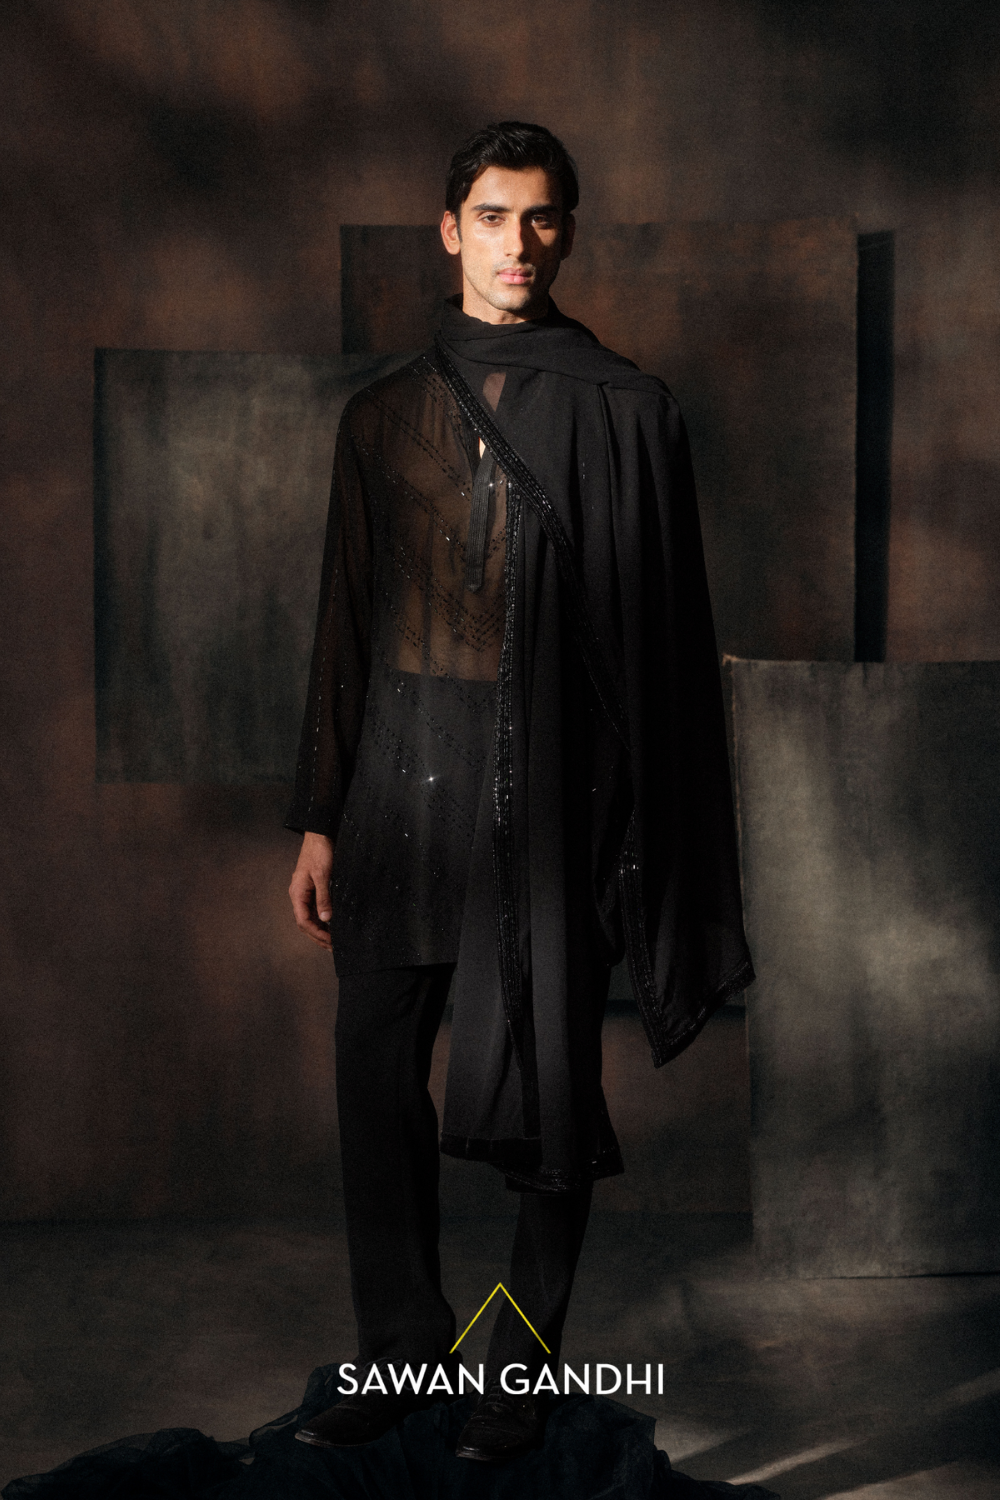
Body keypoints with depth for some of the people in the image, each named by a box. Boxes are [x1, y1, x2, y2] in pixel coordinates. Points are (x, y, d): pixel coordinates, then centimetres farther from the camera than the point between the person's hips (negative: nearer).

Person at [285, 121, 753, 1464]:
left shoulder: (624, 410, 0)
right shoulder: (384, 417, 11)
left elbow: (664, 632, -1)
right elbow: (347, 624, 12)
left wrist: (652, 836, -7)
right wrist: (319, 821, 7)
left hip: (552, 778, -3)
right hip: (402, 775, 3)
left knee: (547, 1089, 3)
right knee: (377, 1079, 5)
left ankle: (527, 1368, 18)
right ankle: (400, 1352, 19)